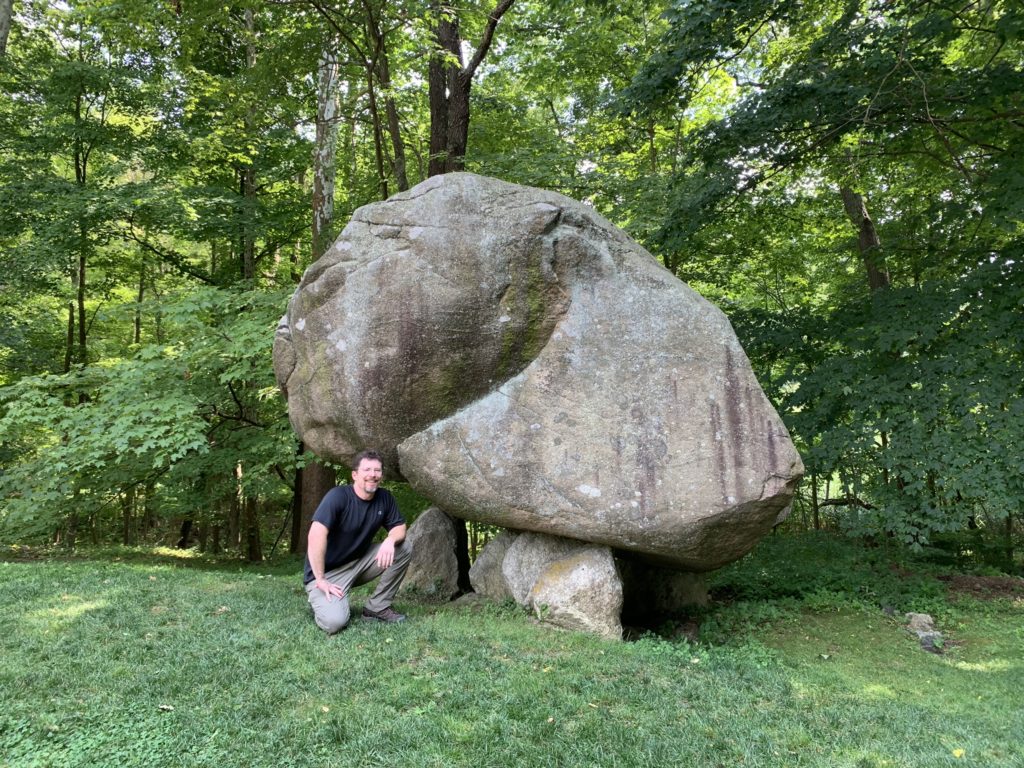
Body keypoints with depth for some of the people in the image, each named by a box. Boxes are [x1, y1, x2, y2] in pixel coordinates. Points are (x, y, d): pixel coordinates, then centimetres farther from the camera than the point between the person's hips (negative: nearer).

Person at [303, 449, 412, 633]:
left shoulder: (384, 497, -2)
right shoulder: (338, 496, -21)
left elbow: (399, 527, 3)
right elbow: (316, 535, -29)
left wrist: (391, 539, -23)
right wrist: (320, 579, -29)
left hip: (360, 562, 6)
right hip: (328, 571, -6)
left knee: (404, 548, -12)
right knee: (334, 621, -28)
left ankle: (378, 607, 0)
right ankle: (319, 600, 9)